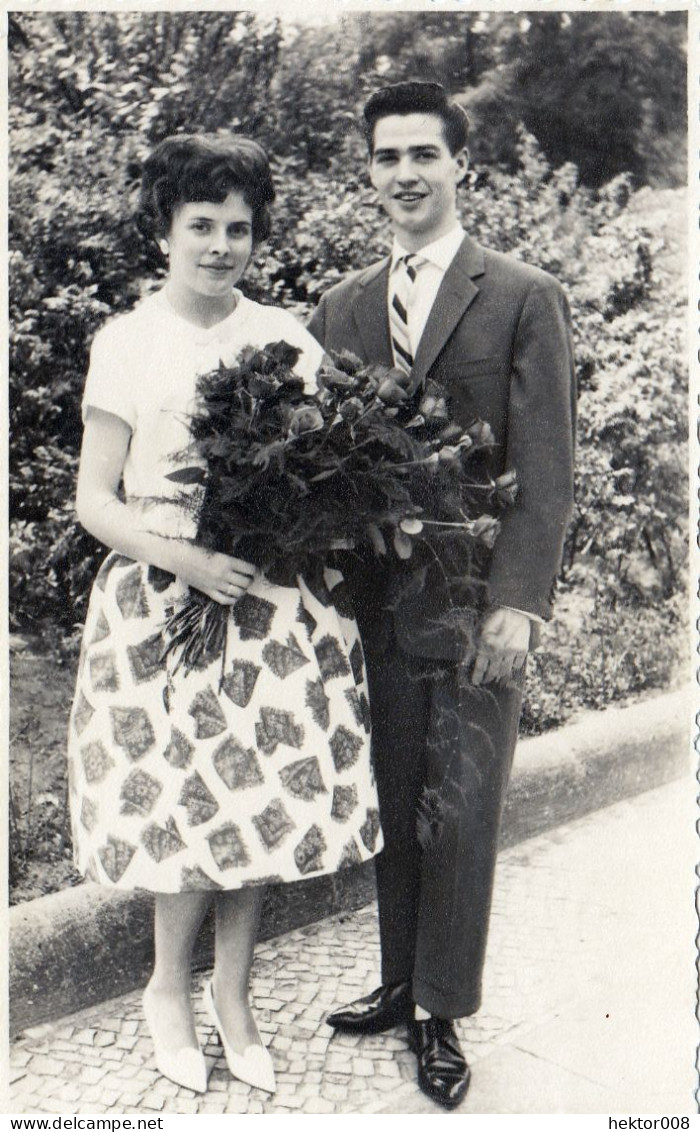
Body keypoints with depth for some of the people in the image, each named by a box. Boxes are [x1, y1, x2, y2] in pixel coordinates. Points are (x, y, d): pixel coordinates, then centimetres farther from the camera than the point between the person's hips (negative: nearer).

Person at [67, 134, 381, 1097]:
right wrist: (187, 557, -17)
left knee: (265, 797, 7)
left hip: (275, 599, 3)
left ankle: (232, 993, 30)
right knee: (190, 801, 3)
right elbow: (94, 498, -2)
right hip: (164, 599, -2)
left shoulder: (287, 339, 7)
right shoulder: (126, 343, -1)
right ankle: (169, 989, 31)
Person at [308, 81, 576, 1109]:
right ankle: (400, 984, 33)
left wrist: (517, 602, -15)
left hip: (476, 608, -3)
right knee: (395, 810, 14)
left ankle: (443, 1017, 23)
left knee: (461, 819, 5)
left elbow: (547, 472, -7)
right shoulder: (341, 308, 10)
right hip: (376, 605, 4)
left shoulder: (525, 299, -2)